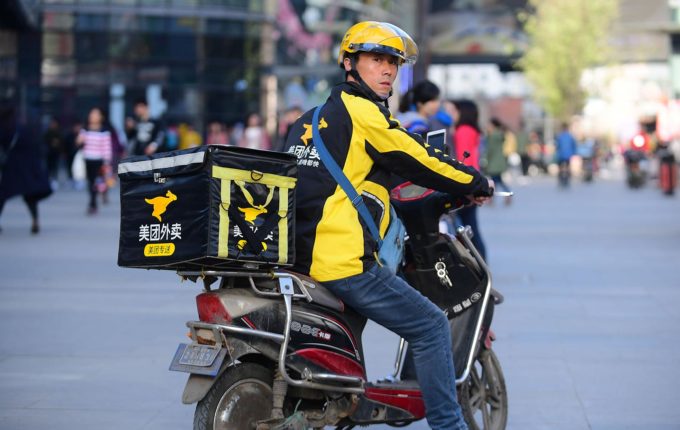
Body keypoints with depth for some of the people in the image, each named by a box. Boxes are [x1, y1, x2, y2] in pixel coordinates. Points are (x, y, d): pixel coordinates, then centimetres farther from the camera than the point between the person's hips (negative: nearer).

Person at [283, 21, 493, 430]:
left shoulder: (311, 118, 19)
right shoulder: (363, 112, -7)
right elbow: (420, 160, -5)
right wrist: (478, 182, 10)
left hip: (298, 255, 9)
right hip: (343, 260, -9)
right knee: (432, 326, 1)